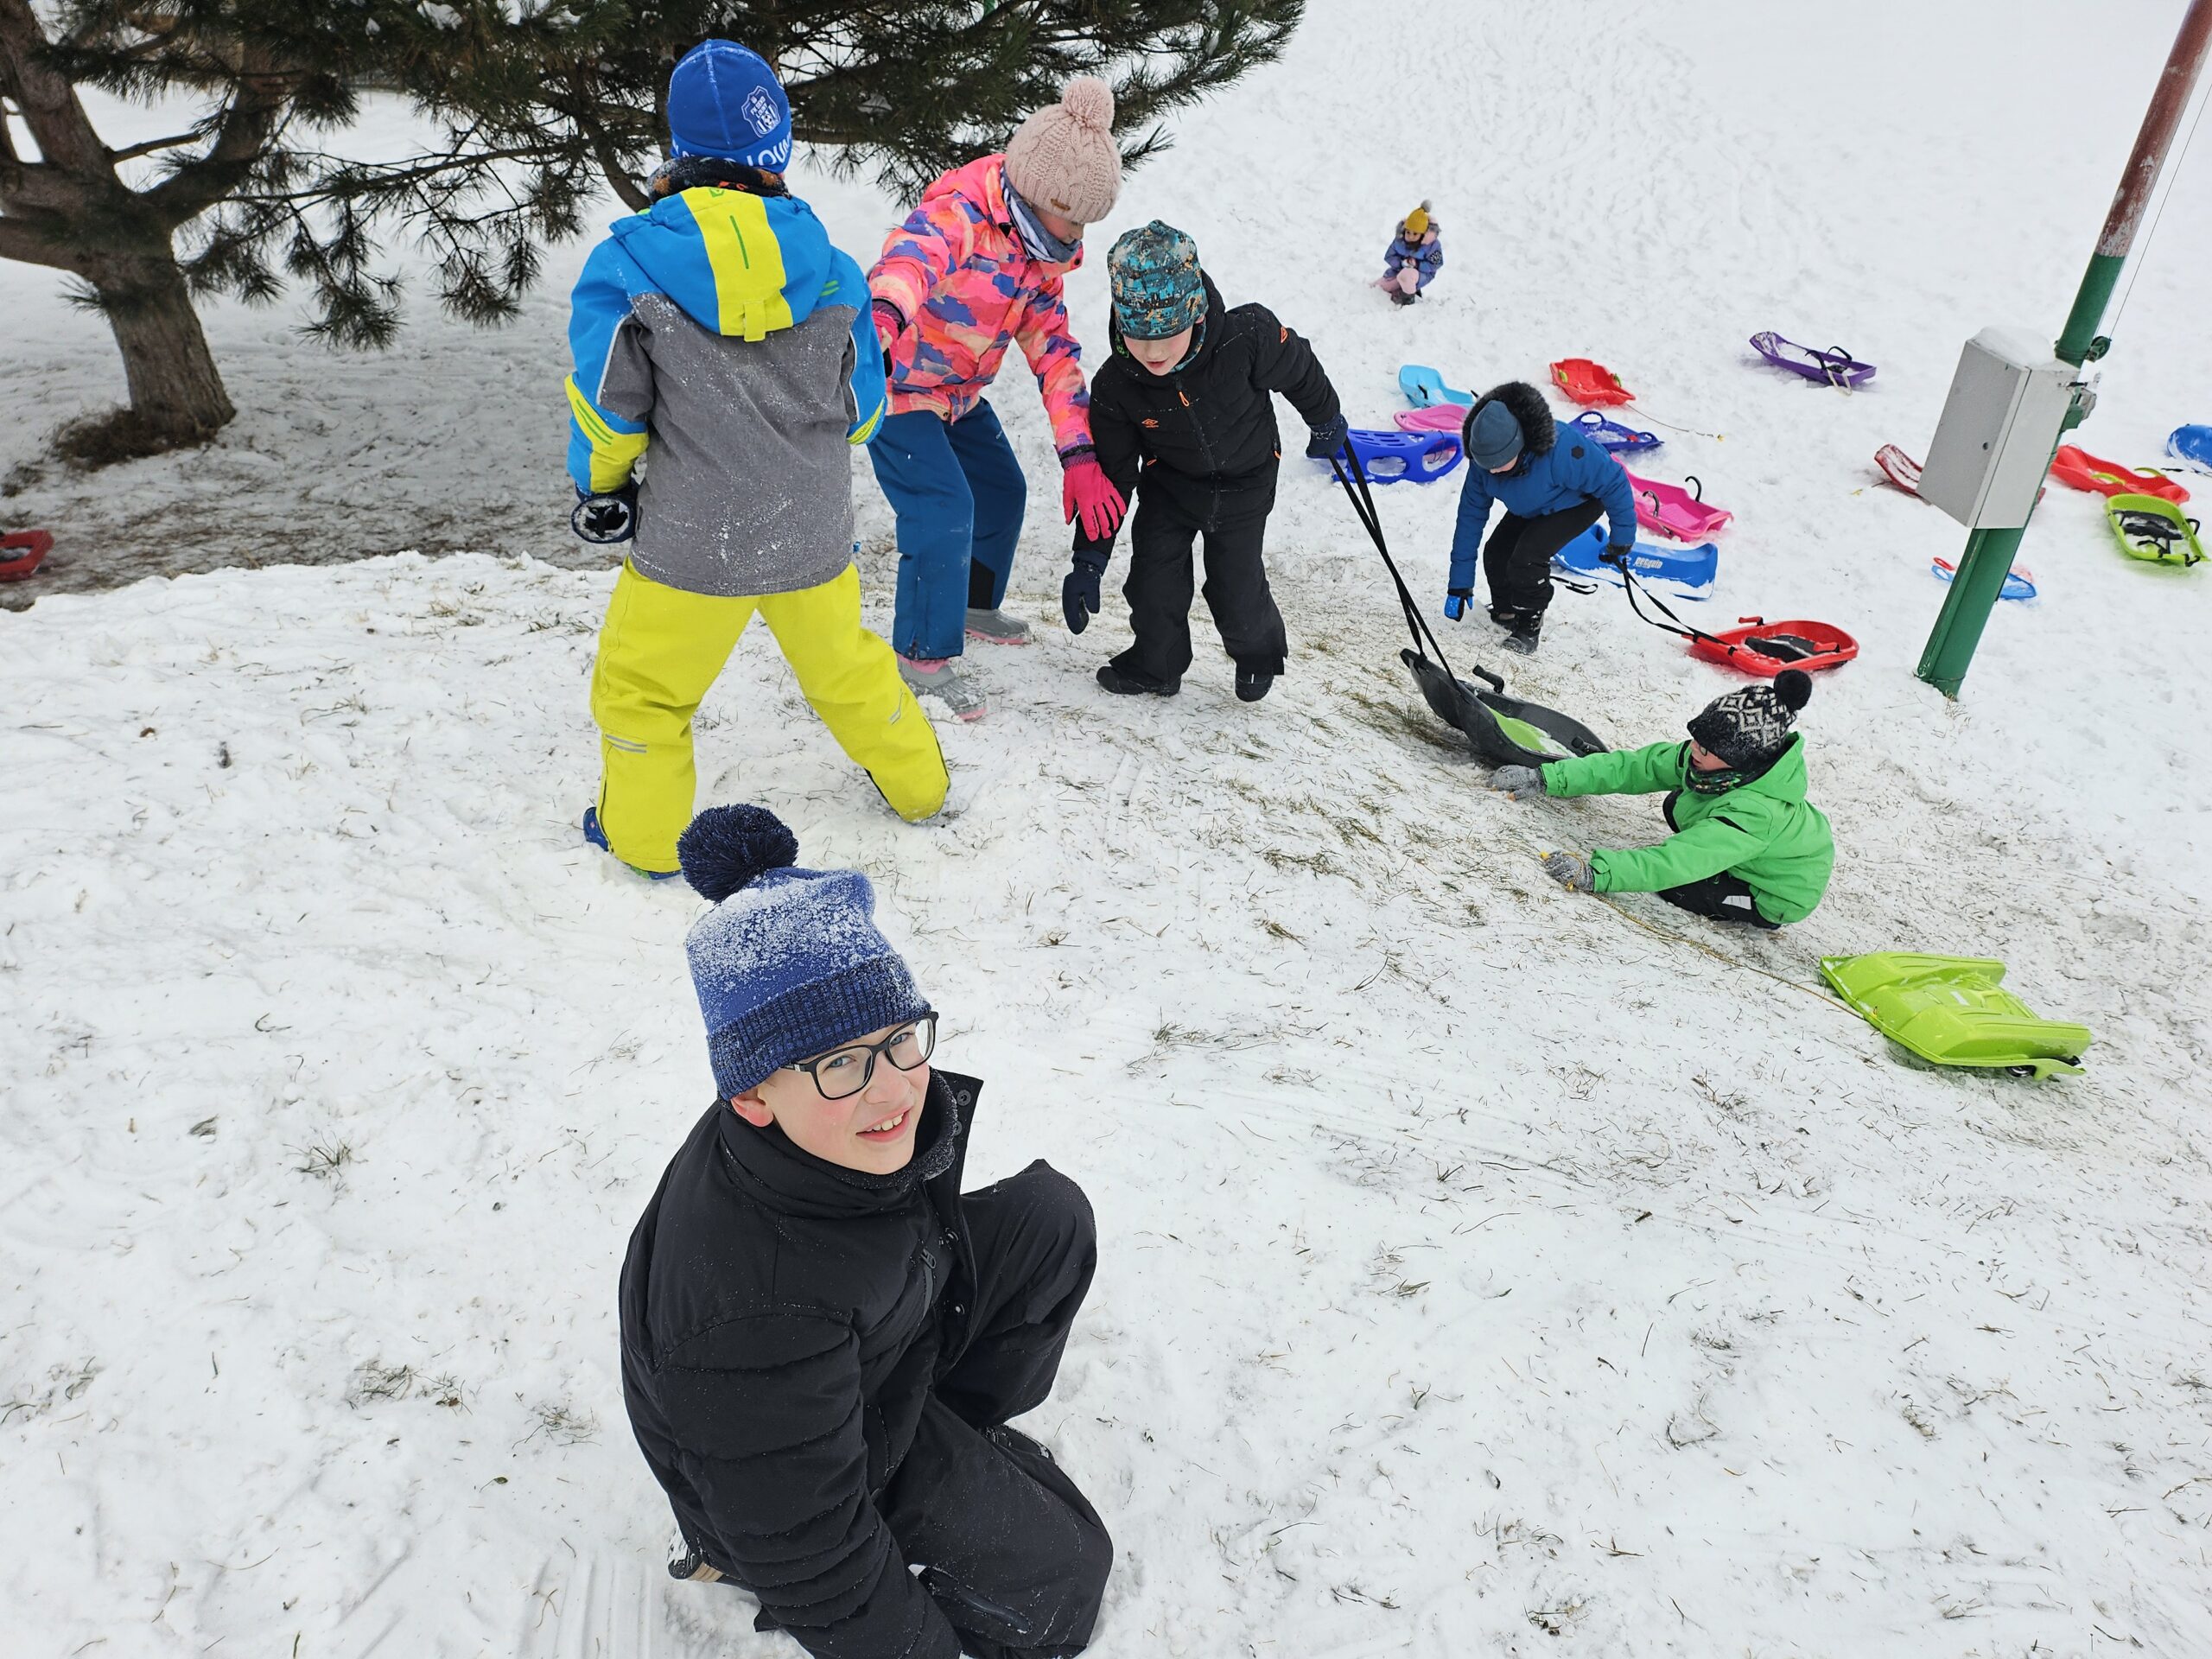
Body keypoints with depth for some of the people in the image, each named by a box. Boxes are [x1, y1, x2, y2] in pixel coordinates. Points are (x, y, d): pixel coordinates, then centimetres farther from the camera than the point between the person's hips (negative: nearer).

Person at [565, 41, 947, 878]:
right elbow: (863, 406, 5)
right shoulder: (827, 262, -5)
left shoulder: (630, 260, -13)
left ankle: (644, 833, 29)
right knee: (845, 663, 25)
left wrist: (598, 485, 13)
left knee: (641, 685, 17)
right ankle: (915, 784, 43)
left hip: (691, 541, -3)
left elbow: (607, 404, -7)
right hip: (813, 534, 4)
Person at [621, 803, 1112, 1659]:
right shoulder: (756, 1313, -44)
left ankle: (963, 1437, 17)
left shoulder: (860, 1124, -23)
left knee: (1051, 1218, -2)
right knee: (1054, 1577, -2)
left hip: (886, 1350, 7)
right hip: (784, 1471, -7)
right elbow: (806, 1557, -29)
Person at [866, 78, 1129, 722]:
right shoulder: (957, 214, -27)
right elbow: (909, 261, -49)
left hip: (960, 396, 9)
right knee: (945, 511, -18)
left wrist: (1079, 455, -7)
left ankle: (974, 604, 42)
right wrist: (882, 318, -74)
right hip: (897, 388, -9)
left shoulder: (1041, 254, 1)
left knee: (1002, 491, 18)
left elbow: (1054, 352, 1)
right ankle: (925, 654, -2)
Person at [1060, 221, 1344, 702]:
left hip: (1245, 483, -1)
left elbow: (1300, 372, -12)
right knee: (1154, 576, -5)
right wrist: (1088, 562, -19)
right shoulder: (1115, 385, -27)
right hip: (1170, 483, 2)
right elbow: (1110, 476, -17)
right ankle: (1157, 662, 23)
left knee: (1236, 586, 1)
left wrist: (1326, 422, 7)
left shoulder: (1249, 338, -34)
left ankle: (1258, 652, 34)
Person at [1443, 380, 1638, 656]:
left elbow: (1613, 481, -29)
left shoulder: (1561, 450, -43)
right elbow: (1471, 516, -15)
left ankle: (1529, 624, -2)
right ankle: (1506, 611, 21)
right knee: (1496, 555, -10)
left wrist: (1622, 538, -18)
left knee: (1527, 556, -25)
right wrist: (1459, 585, -14)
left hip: (1578, 504, -6)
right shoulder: (1484, 459, -25)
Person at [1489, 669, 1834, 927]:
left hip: (1776, 901, -7)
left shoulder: (1756, 813, -41)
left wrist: (1595, 873, -55)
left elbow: (1678, 863, -47)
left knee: (1669, 882, -23)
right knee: (1678, 804, 5)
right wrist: (1545, 778, -24)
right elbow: (1634, 766, -19)